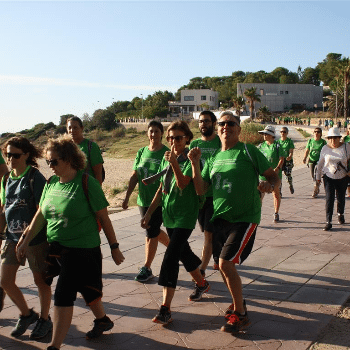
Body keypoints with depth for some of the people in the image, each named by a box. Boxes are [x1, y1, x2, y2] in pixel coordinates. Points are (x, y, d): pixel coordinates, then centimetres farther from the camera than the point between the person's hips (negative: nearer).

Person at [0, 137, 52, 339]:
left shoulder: (35, 177, -13)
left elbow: (41, 210, -15)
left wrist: (27, 235, -18)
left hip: (35, 238, -6)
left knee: (40, 280, 9)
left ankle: (45, 319, 30)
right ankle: (27, 315, 30)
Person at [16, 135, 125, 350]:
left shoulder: (87, 183, -14)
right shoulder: (51, 183, 3)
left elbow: (104, 218, -10)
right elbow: (40, 215, 10)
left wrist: (114, 247, -6)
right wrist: (26, 241, 8)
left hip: (82, 249, -6)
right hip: (56, 248, 6)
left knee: (64, 295, -6)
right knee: (86, 289, 20)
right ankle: (103, 320, 44)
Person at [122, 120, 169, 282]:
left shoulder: (166, 153, -8)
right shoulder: (141, 152, 7)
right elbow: (134, 176, 9)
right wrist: (127, 196, 5)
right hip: (143, 200, 6)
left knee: (151, 233, -3)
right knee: (154, 231, 17)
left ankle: (146, 268, 10)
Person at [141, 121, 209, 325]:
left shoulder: (190, 159, -10)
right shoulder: (166, 158, 9)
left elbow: (183, 183, -22)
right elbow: (162, 189, 14)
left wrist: (174, 163, -34)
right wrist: (149, 213, 13)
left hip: (185, 215, -7)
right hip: (169, 214, 7)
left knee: (170, 258, -14)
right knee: (183, 252, 20)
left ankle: (166, 309, -11)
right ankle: (202, 283, 45)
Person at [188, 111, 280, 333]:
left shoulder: (249, 151, -5)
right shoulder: (214, 158, 11)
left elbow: (274, 176, -3)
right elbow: (200, 190, 6)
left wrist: (269, 185, -26)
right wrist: (195, 164, -6)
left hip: (245, 218, -6)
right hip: (220, 217, 6)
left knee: (226, 263, -15)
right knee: (223, 264, 13)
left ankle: (240, 315, 4)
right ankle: (238, 302, 38)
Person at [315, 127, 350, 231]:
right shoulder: (325, 148, -4)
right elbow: (320, 163, 6)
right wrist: (318, 176, 10)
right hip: (328, 177, 0)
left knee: (341, 198, 14)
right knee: (329, 199, -8)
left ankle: (340, 214, 43)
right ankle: (328, 222, -5)